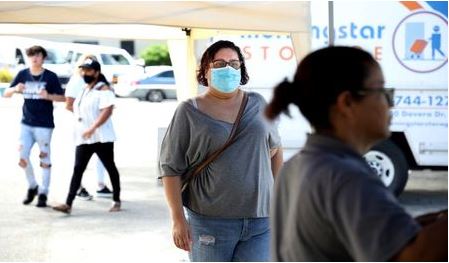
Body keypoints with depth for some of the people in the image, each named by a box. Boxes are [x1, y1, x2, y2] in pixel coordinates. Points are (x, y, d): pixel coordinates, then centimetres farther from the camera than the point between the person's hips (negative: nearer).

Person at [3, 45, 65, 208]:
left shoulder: (50, 77, -3)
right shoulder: (22, 75, 6)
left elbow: (62, 97, -2)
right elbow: (6, 94, 5)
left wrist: (48, 96, -20)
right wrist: (15, 89, -17)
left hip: (44, 125, -3)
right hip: (26, 124, 3)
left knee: (44, 158, 1)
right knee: (22, 156, 0)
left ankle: (43, 193, 9)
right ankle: (32, 186, 22)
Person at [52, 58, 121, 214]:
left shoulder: (103, 90, -8)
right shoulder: (83, 90, 18)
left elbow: (107, 111, -22)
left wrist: (92, 128, -29)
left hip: (101, 138, -7)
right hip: (83, 139, 7)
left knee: (110, 168, 5)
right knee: (78, 169, -4)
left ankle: (116, 201, 18)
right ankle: (68, 204, -12)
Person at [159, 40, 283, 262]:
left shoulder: (257, 104, 10)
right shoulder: (189, 112, -2)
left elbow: (275, 148, 22)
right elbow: (171, 168, -4)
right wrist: (178, 219, -9)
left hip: (260, 220, 3)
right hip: (210, 220, -3)